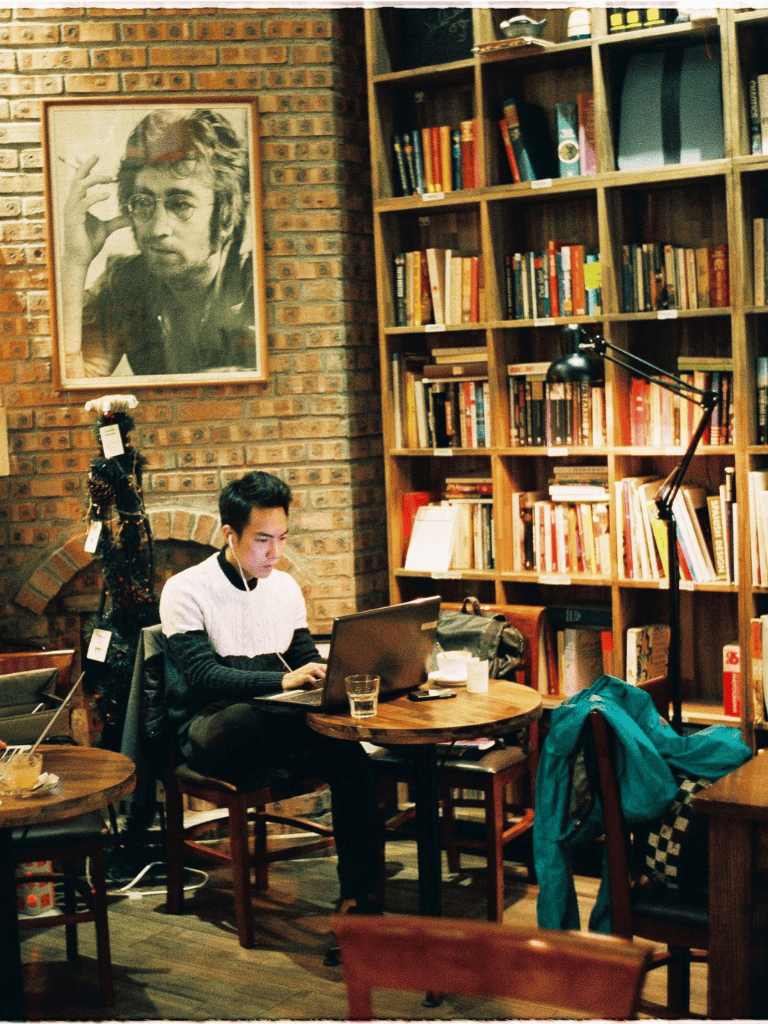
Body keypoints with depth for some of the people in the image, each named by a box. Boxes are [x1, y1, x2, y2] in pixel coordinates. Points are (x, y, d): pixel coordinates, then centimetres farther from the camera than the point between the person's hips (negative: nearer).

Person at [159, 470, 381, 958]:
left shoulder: (286, 587, 12)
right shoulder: (186, 590, -7)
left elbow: (306, 659, 15)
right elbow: (203, 677, -19)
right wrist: (283, 681, -32)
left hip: (276, 720, 5)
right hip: (211, 731, -5)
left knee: (353, 760, -27)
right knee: (249, 715, -43)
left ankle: (358, 901, -26)